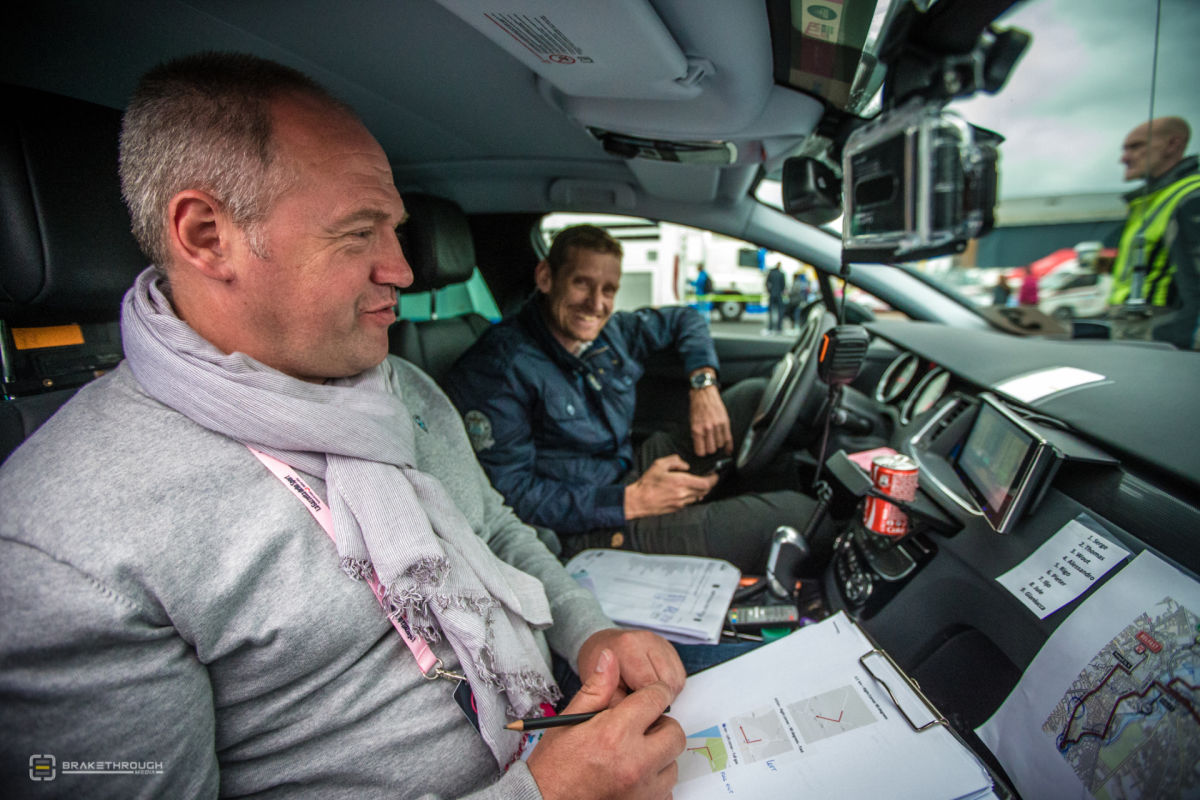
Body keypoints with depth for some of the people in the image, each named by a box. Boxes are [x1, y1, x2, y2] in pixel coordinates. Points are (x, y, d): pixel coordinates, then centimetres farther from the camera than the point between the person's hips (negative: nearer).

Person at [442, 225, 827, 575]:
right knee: (795, 513, -20)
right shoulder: (494, 369, -19)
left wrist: (704, 385, 0)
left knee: (755, 397, 6)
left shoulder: (611, 331, 2)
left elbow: (684, 319, 20)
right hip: (583, 530, -8)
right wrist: (630, 502, -26)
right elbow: (512, 498, -21)